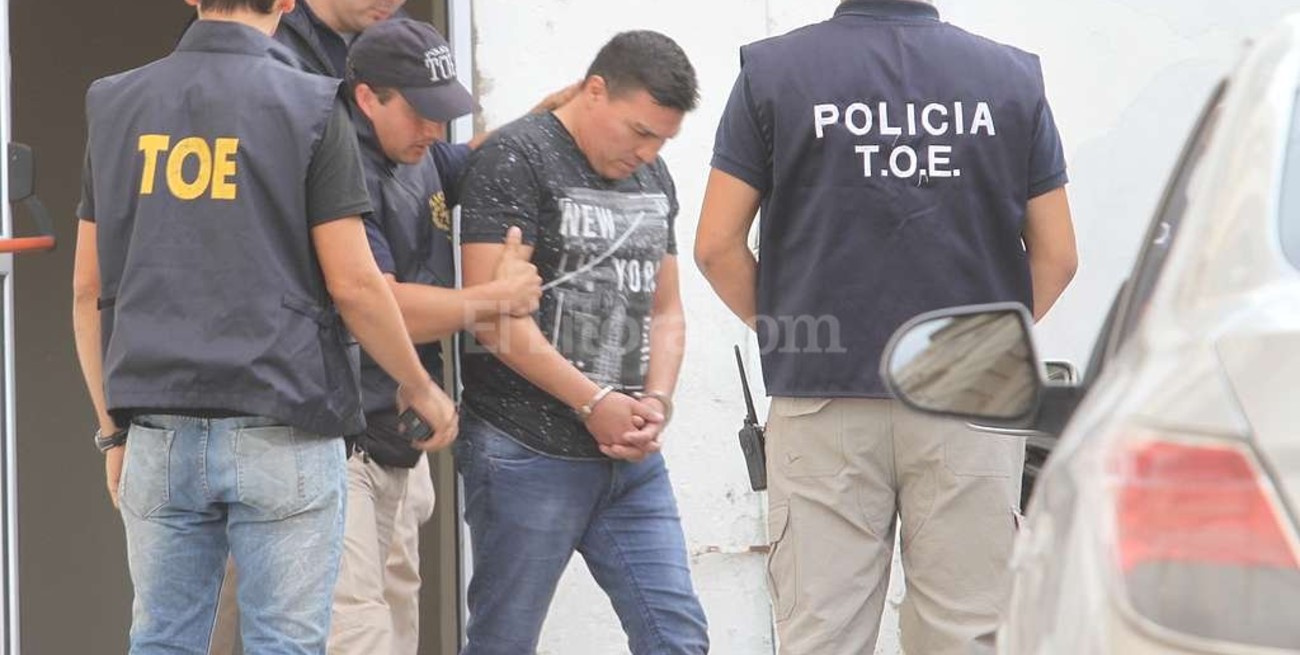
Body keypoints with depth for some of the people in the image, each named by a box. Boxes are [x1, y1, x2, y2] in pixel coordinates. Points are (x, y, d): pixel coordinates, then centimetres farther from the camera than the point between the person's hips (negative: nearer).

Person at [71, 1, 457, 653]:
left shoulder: (116, 105, 6)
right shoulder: (309, 107, -6)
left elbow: (88, 289, 8)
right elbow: (353, 283, -8)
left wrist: (113, 428, 16)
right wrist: (419, 386, 7)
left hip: (160, 433, 4)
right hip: (281, 434, -4)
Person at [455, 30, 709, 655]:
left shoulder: (652, 178, 14)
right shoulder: (514, 161, -9)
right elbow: (497, 317, -16)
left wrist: (656, 402, -1)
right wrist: (595, 403, -13)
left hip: (632, 459, 7)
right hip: (528, 455, -7)